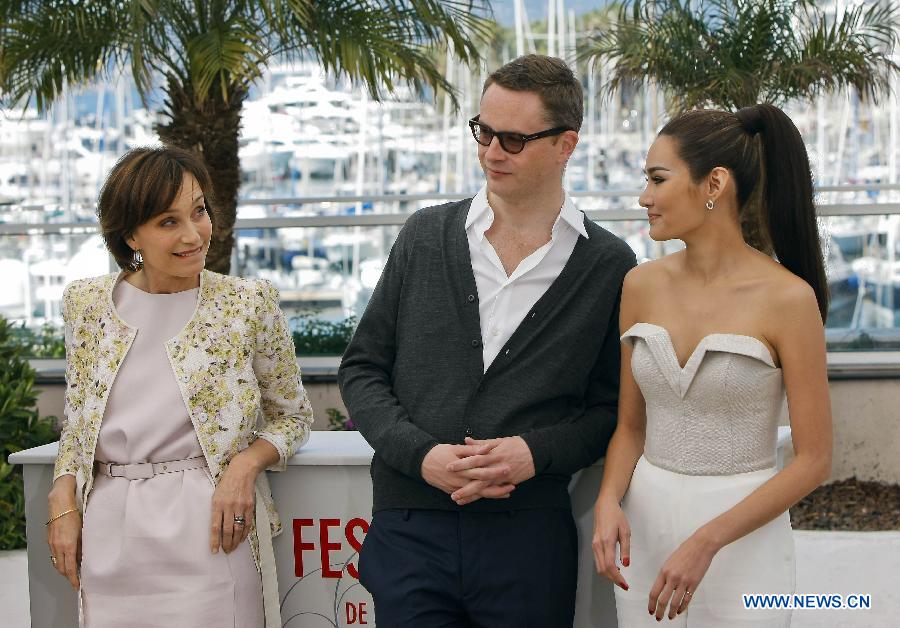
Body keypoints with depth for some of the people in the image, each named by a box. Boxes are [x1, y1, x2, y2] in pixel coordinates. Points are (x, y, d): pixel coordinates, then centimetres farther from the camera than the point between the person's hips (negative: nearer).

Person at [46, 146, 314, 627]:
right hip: (109, 538, 2)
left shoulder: (250, 303, -3)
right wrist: (63, 505, 1)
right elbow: (75, 422, 15)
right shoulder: (87, 303, 4)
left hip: (209, 533, -2)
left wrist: (247, 463, -12)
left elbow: (292, 415, 7)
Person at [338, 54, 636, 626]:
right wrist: (420, 454, -7)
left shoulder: (610, 266, 1)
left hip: (529, 534, -1)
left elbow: (612, 407, 4)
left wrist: (536, 452, -13)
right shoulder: (425, 236, 6)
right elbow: (362, 369, 8)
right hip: (409, 530, 2)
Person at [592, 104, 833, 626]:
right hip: (644, 522, 4)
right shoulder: (642, 285, 1)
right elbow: (631, 425, 9)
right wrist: (610, 500, -10)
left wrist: (707, 540, -18)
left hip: (743, 534, -4)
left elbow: (813, 461, -11)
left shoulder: (787, 298, -13)